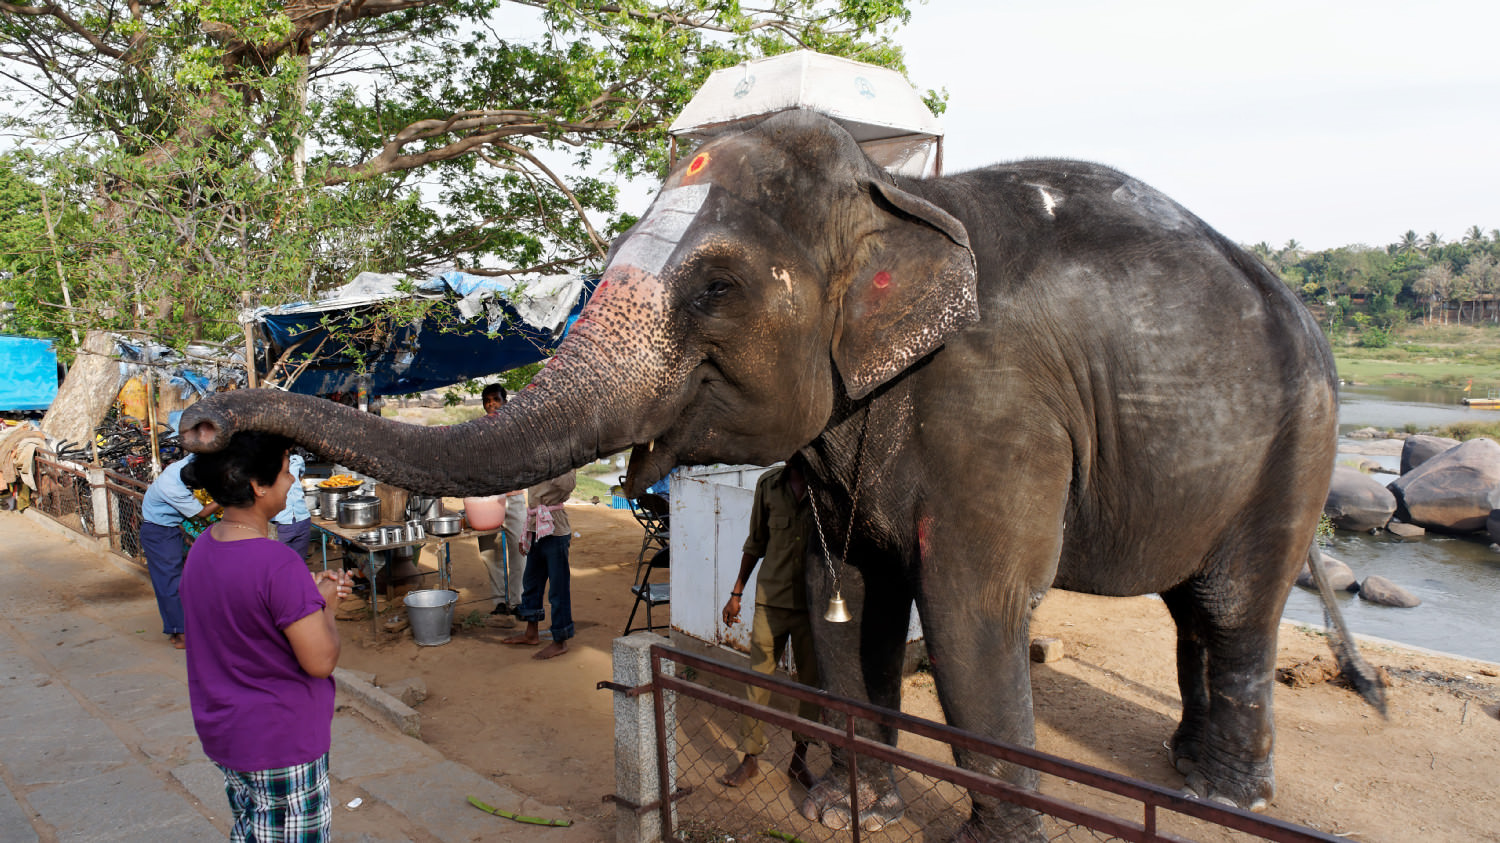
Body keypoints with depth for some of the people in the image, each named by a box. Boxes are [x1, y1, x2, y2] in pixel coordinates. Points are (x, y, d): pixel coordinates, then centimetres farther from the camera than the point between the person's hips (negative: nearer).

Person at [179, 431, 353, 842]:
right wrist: (326, 606, -8)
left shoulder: (203, 547, 0)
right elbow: (321, 661, -26)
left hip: (221, 732, 9)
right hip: (280, 745, -8)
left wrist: (310, 592, 5)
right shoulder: (279, 565, -28)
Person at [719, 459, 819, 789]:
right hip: (771, 599, 1)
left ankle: (799, 759, 26)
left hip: (813, 603, -1)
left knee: (810, 684, 9)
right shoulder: (769, 484, 1)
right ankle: (750, 758, 20)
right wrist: (736, 592, 13)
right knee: (758, 680, 5)